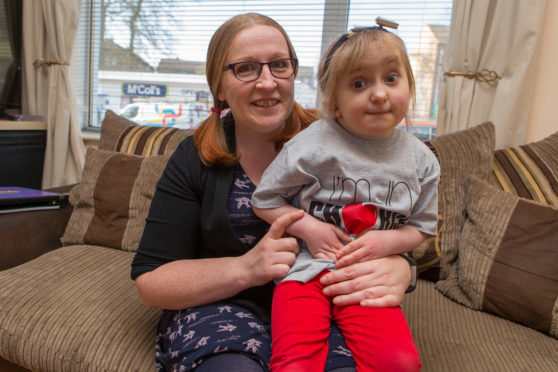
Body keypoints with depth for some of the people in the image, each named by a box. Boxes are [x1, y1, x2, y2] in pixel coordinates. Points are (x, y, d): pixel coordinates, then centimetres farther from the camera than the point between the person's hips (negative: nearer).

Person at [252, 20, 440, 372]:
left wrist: (386, 241, -8)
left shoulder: (421, 160, 3)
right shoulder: (312, 146, -9)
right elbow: (265, 199, 0)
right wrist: (308, 228, -12)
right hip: (306, 270, -2)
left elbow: (421, 227, 12)